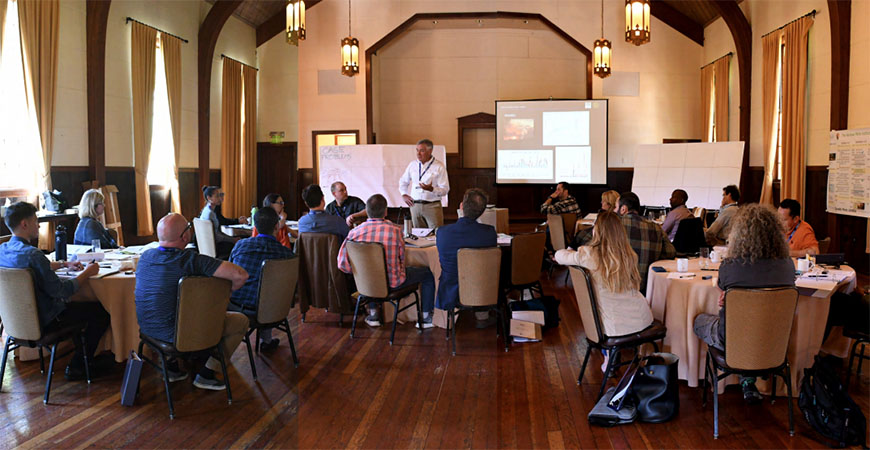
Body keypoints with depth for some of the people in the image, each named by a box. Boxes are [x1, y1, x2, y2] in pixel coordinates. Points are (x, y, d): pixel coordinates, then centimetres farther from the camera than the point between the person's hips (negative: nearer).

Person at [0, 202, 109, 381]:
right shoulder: (32, 254, -29)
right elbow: (60, 290, -26)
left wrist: (64, 264, 19)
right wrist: (86, 273, -13)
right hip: (44, 322, -9)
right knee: (101, 311, 2)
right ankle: (76, 367, 13)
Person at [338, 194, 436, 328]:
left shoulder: (355, 232, -13)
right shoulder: (395, 230, -19)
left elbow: (342, 263, -12)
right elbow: (401, 258, -8)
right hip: (392, 282, -3)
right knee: (428, 273, 19)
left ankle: (373, 315, 40)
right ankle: (426, 317, 24)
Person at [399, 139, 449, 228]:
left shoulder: (439, 167, -4)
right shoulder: (413, 165, 9)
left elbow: (445, 190, -9)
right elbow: (403, 181, 25)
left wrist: (431, 189, -25)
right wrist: (404, 195, 10)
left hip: (432, 206, -4)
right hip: (415, 205, 4)